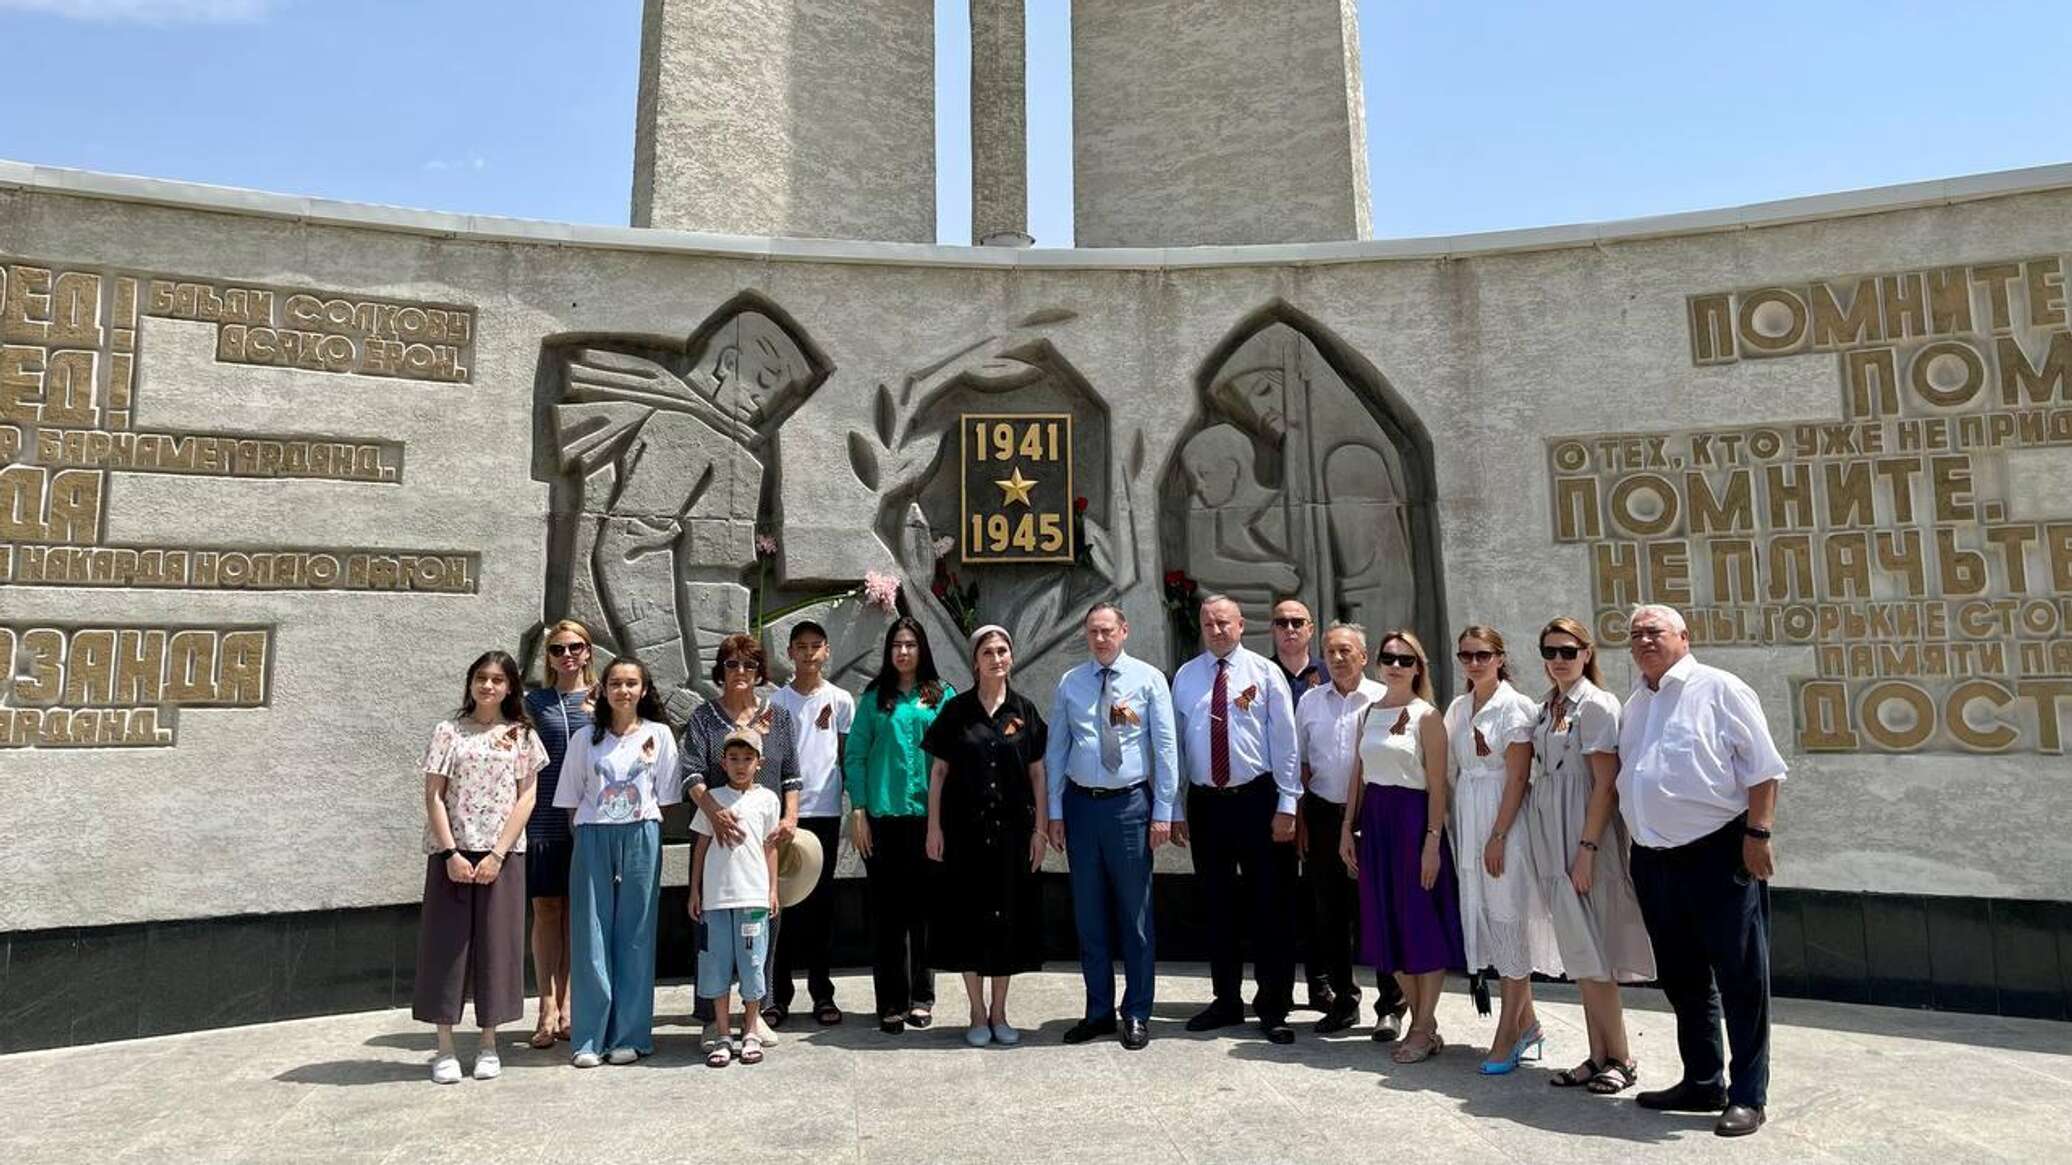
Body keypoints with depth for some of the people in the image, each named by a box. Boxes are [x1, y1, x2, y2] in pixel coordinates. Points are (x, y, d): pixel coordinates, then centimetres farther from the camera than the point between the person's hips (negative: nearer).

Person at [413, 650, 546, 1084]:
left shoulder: (522, 735, 6)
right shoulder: (448, 732, 5)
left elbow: (526, 797, 1)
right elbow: (434, 796, 0)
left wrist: (497, 854, -9)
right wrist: (450, 853, -10)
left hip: (501, 855, 0)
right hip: (452, 853, 0)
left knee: (496, 944, 4)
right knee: (447, 943, 2)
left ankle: (489, 1045, 15)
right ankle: (445, 1048, 11)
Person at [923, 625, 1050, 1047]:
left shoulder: (1024, 711, 4)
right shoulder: (956, 710, 1)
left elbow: (1037, 774, 5)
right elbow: (938, 771, 3)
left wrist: (1040, 829, 0)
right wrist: (934, 827, -3)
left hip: (1012, 827, 1)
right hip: (966, 828, -1)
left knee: (1009, 916, 6)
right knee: (969, 914, 3)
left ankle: (999, 1012, 20)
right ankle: (978, 1014, 17)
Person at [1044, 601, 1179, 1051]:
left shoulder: (1149, 679, 0)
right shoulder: (1069, 683, 7)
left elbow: (1166, 746, -1)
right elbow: (1056, 749, 9)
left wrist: (1163, 811, -6)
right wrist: (1054, 812, 5)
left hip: (1130, 804, -3)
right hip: (1080, 804, 3)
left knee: (1135, 913, 5)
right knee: (1088, 914, 10)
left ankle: (1137, 1015, 18)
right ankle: (1098, 1011, 23)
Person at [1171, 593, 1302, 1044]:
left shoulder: (1264, 672, -1)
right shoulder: (1185, 677, 7)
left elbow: (1285, 741, -3)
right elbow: (1176, 742, 8)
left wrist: (1286, 804, -8)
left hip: (1256, 799, -3)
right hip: (1205, 802, 3)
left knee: (1269, 905, 3)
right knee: (1217, 905, 12)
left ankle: (1273, 1008, 15)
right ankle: (1226, 1001, 25)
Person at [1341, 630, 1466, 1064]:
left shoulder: (1426, 715, -5)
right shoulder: (1369, 713, 11)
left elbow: (1438, 785, -9)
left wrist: (1433, 841, -15)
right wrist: (1347, 828, 9)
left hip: (1412, 817, -6)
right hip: (1374, 820, 6)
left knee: (1422, 921, 0)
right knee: (1387, 921, 10)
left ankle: (1423, 1029, 12)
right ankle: (1423, 1018, 24)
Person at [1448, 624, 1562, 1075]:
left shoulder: (1515, 706, -8)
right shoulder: (1458, 708, 12)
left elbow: (1518, 777, -12)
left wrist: (1498, 836, -16)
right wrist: (1458, 830, 9)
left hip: (1504, 819, -7)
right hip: (1468, 820, 7)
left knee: (1508, 919, -3)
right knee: (1484, 917, 9)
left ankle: (1507, 1036, 5)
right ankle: (1527, 1024, 22)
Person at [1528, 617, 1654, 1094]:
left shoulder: (1597, 705, -10)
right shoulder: (1547, 709, 12)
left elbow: (1606, 785, -14)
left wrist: (1587, 848, -19)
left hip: (1585, 839, -7)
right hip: (1552, 841, 7)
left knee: (1590, 953, -2)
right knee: (1579, 955, 11)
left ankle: (1620, 1058, 10)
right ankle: (1599, 1055, 19)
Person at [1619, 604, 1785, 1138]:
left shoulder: (1718, 688, -5)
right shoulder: (1634, 704, 15)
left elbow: (1762, 767, -9)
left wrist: (1757, 834, -15)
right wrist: (1637, 846, 17)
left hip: (1718, 851, -7)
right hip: (1654, 859, 7)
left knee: (1740, 976, 1)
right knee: (1680, 976, 14)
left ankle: (1747, 1096, 11)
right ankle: (1702, 1082, 27)